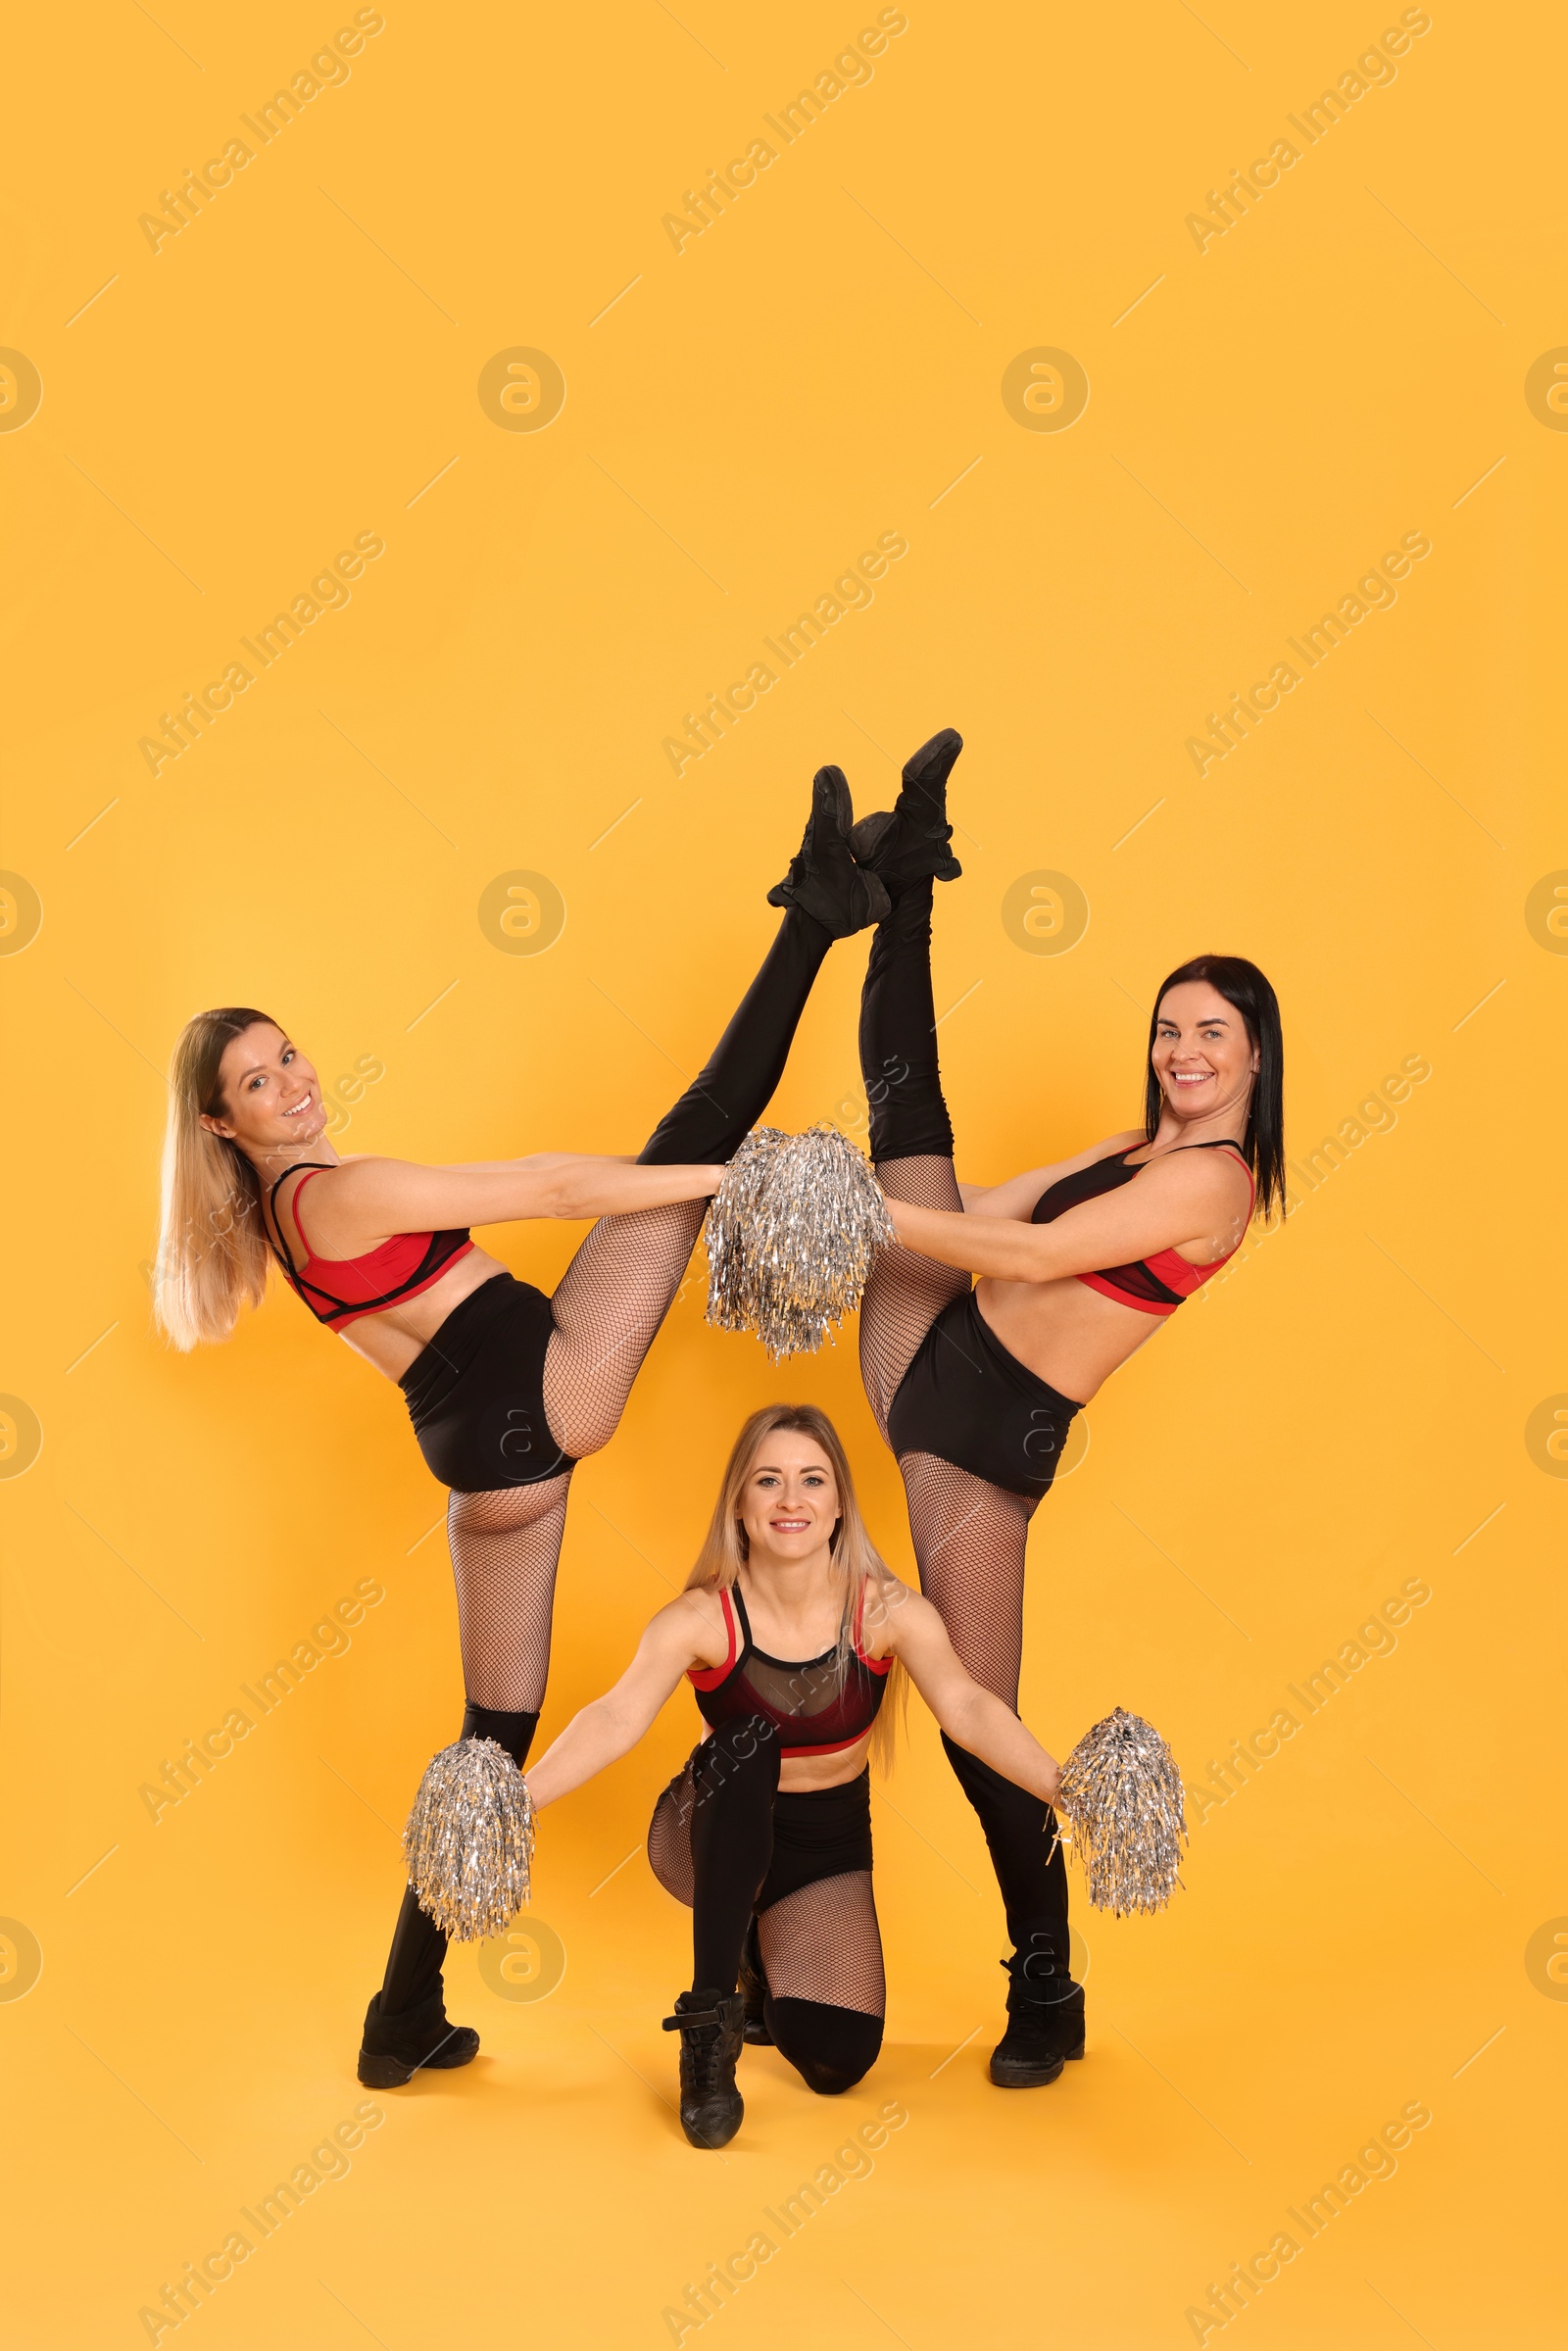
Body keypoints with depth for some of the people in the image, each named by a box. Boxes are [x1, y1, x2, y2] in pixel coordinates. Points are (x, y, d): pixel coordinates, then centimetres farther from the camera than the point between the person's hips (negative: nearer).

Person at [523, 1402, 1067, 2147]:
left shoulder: (888, 1611, -15)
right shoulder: (701, 1620, -19)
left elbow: (969, 1711, -24)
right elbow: (615, 1720, -30)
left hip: (829, 1850, 2)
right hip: (716, 1841, -1)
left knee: (837, 2058, -18)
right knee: (747, 1744, -34)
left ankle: (770, 1968, 20)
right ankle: (708, 2023, -26)